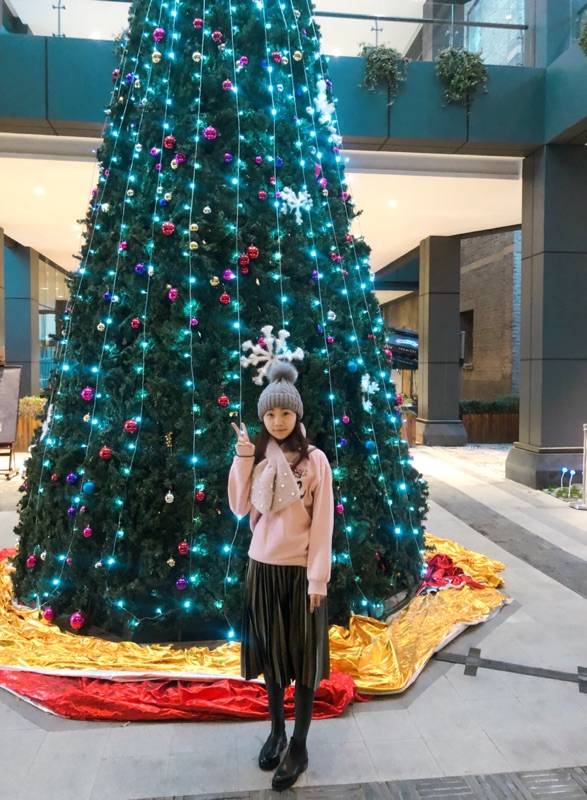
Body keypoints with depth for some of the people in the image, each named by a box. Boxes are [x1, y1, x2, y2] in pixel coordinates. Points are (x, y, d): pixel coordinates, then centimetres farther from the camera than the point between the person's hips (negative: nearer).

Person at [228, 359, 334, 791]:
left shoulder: (314, 460, -10)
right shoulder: (257, 457, 3)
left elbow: (322, 523, -10)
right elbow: (239, 508, -3)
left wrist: (317, 578, -12)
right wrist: (243, 457, -11)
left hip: (300, 570, -4)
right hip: (263, 567, 4)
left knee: (303, 656, 8)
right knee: (270, 652, 16)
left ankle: (299, 747, 23)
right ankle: (277, 731, 36)